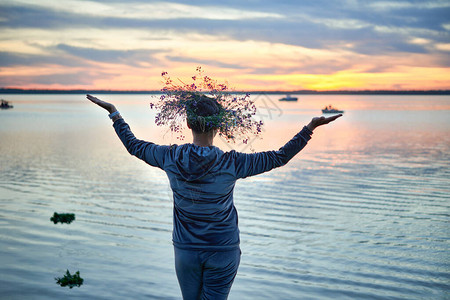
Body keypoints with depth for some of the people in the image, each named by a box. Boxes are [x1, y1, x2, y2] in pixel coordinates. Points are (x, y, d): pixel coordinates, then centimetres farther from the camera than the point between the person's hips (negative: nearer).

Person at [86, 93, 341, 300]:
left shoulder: (170, 158, -12)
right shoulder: (231, 164, -20)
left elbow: (133, 145, 4)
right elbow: (280, 157, -13)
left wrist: (114, 113, 17)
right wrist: (311, 127, -8)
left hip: (185, 250, 2)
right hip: (223, 251, -2)